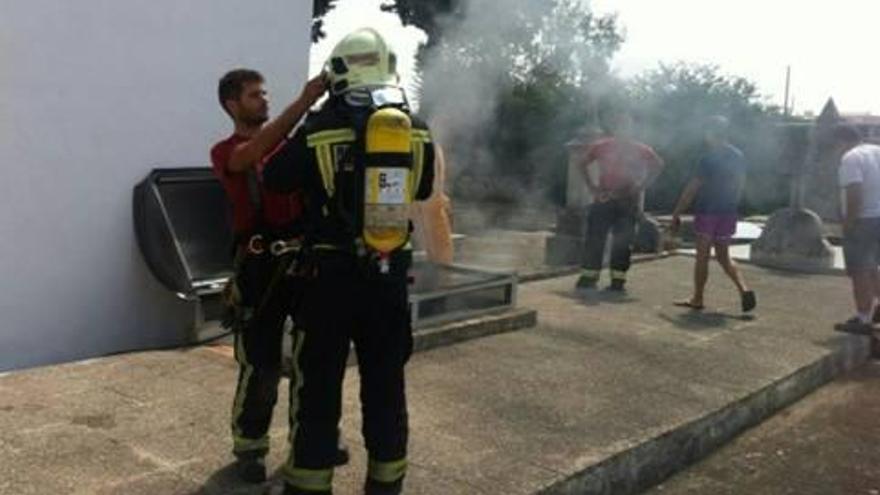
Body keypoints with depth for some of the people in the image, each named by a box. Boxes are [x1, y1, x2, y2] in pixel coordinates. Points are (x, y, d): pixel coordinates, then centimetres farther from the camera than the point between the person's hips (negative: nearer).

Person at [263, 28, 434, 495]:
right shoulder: (417, 130, 1)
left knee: (318, 386, 7)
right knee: (386, 383, 14)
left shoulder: (319, 128, -10)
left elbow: (275, 178, 3)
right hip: (390, 274, 4)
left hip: (332, 273, -3)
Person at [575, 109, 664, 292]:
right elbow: (582, 162, 13)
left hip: (628, 202, 0)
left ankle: (618, 280, 9)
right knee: (595, 239, -1)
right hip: (604, 200, 0)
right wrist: (591, 185, 4)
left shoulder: (641, 150, 1)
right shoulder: (601, 146, 1)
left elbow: (657, 166, 13)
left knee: (622, 242, 1)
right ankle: (588, 277, 5)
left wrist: (641, 186, 3)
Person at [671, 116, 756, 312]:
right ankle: (744, 289, -5)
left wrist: (677, 213, -10)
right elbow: (740, 184, 13)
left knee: (702, 256, 3)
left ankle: (697, 299, 11)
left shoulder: (709, 159, -14)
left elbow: (692, 188, -15)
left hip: (708, 211, -6)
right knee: (724, 256, 14)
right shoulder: (738, 156, 7)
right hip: (728, 213, 6)